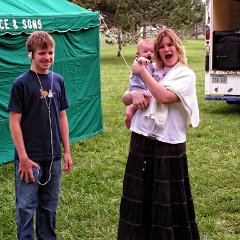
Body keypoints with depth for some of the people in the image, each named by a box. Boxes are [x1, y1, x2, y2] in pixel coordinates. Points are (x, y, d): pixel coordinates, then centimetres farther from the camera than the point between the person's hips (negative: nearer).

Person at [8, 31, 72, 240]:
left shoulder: (58, 81, 6)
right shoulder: (21, 83, -9)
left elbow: (62, 116, 10)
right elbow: (14, 122, -10)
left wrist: (67, 152, 9)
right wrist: (23, 158, -14)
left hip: (53, 157, 5)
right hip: (30, 158, -5)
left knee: (49, 206, 16)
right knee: (26, 207, 3)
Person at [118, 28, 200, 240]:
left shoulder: (186, 75, -4)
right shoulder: (152, 73, 13)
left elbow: (165, 97, -21)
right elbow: (124, 98, 13)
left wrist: (142, 72, -11)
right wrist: (133, 95, -10)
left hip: (168, 146, -5)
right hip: (141, 142, 6)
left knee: (167, 200, 4)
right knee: (139, 198, 13)